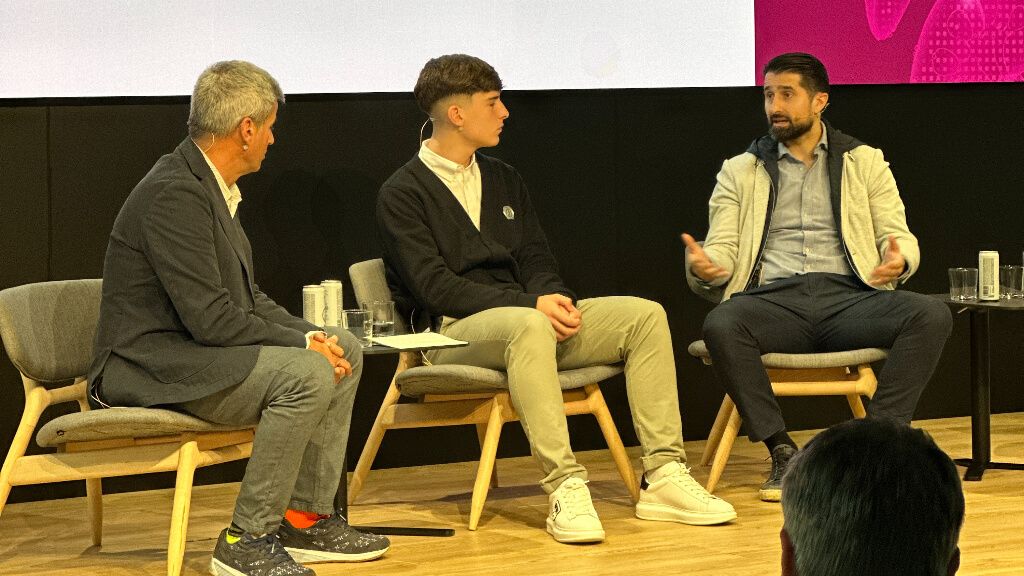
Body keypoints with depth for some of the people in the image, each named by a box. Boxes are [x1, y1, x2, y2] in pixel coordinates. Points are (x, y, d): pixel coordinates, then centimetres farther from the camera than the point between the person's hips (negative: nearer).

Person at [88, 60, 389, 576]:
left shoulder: (211, 186, 11)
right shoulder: (175, 194, -21)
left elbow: (248, 298, 15)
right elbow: (211, 319, -25)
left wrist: (310, 335, -2)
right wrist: (303, 343, -16)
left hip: (193, 350, 11)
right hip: (151, 369, -11)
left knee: (345, 353, 8)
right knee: (308, 374, -26)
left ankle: (307, 519, 9)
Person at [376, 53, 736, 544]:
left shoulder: (503, 179, 20)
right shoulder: (402, 194, -2)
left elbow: (536, 261, 16)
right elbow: (435, 287, -13)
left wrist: (555, 299, -9)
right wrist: (530, 304, -21)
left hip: (528, 319, 7)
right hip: (453, 333, -7)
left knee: (644, 315, -14)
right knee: (529, 327, -40)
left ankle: (663, 477, -19)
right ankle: (564, 489, -44)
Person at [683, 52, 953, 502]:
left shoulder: (864, 162, 18)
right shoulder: (740, 172, 18)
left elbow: (900, 236, 11)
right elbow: (722, 248, 9)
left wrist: (899, 259, -14)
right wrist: (703, 267, -17)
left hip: (847, 297, 1)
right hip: (774, 298, 0)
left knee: (931, 315, -29)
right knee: (721, 326, -36)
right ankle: (781, 451, -22)